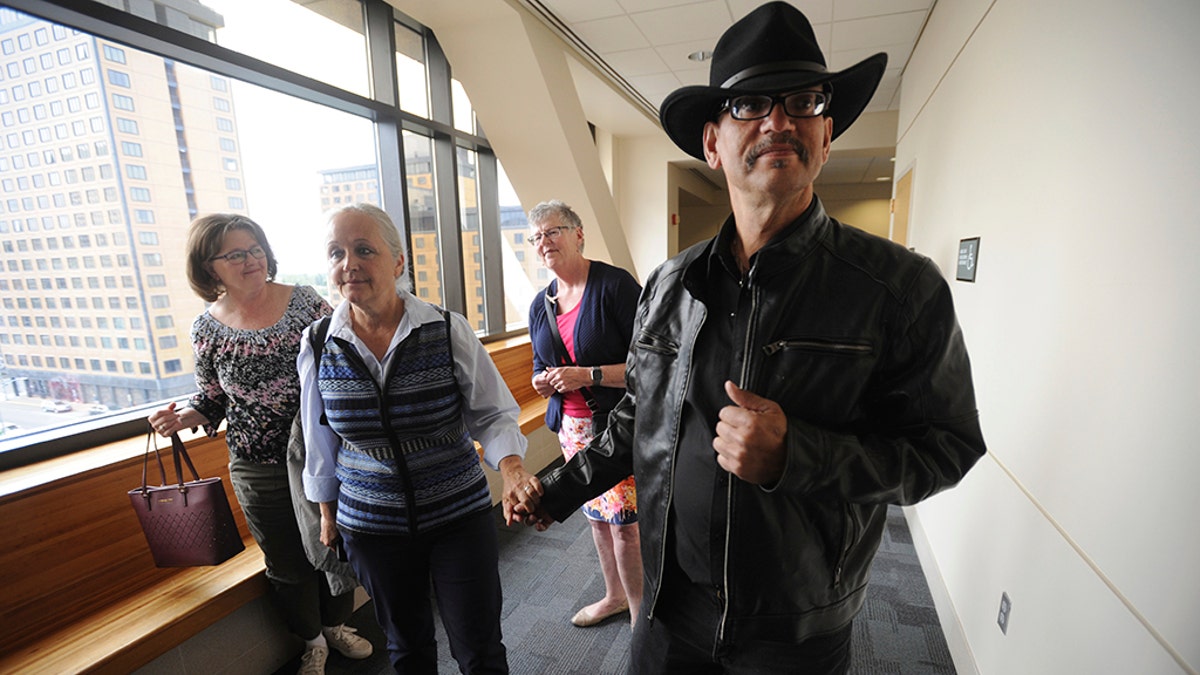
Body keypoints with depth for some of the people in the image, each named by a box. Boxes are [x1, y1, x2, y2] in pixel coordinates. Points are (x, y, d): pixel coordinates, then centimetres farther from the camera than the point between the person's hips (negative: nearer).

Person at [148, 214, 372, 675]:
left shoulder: (305, 302, -7)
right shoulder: (207, 330, -4)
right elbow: (213, 400, 7)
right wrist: (185, 417, -12)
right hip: (259, 472, 0)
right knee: (288, 563, 16)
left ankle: (337, 625, 46)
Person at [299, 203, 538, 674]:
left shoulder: (449, 331, -15)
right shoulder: (317, 346, -7)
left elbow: (492, 414, -8)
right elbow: (321, 441, 7)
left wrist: (510, 465, -26)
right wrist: (327, 513, 15)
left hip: (460, 517, -2)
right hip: (372, 528, 3)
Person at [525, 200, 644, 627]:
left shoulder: (614, 284, -15)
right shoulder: (540, 305, 7)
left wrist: (588, 375, -24)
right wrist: (541, 380, -4)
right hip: (573, 427, 7)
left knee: (624, 523, -1)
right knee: (597, 515, 20)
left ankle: (640, 617, 24)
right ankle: (614, 595, 43)